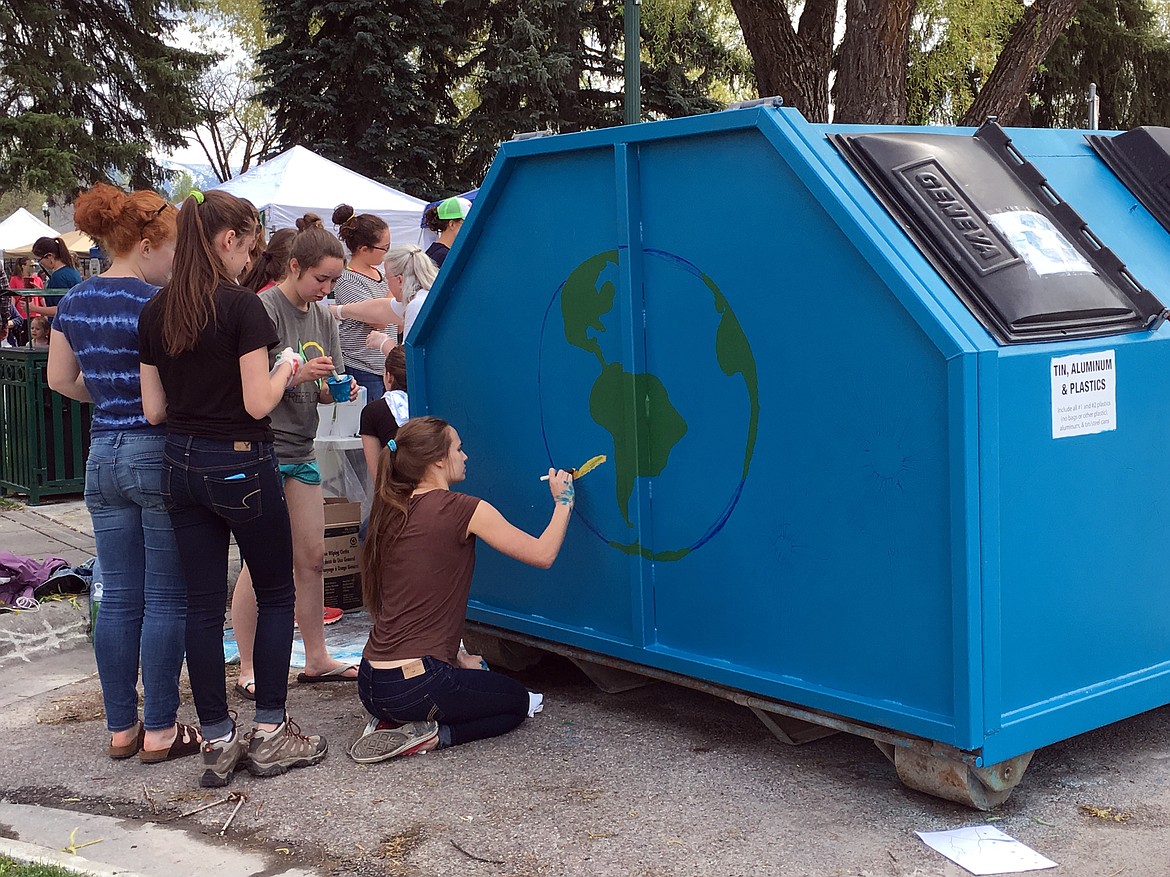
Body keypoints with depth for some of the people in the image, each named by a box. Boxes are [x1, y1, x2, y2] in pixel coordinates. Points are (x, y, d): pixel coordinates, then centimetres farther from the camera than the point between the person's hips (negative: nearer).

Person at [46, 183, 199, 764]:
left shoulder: (74, 302, 7)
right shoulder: (157, 303, -16)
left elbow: (61, 379, 15)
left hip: (104, 455, 7)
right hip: (160, 455, -7)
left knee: (118, 598, 13)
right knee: (167, 600, 3)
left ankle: (120, 728, 21)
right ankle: (159, 732, 9)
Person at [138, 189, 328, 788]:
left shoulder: (155, 311, 4)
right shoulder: (240, 305, -15)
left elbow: (154, 409, 6)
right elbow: (258, 403, -15)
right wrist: (284, 368, 3)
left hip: (180, 464, 6)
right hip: (240, 467, -6)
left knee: (203, 604, 8)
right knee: (276, 595, 10)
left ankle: (217, 743, 14)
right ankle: (269, 734, 12)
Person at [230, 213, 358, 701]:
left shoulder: (322, 317, 12)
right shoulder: (264, 310, -12)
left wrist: (339, 389, -4)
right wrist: (297, 373, -26)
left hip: (300, 451, 7)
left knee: (312, 557, 10)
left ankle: (317, 659, 20)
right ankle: (247, 670, 8)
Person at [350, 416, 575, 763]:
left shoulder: (391, 512, 11)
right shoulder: (462, 510, -11)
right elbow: (542, 554, -8)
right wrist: (563, 501, 8)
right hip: (416, 684, -7)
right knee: (517, 700, 20)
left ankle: (392, 724, 9)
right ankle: (430, 736, -4)